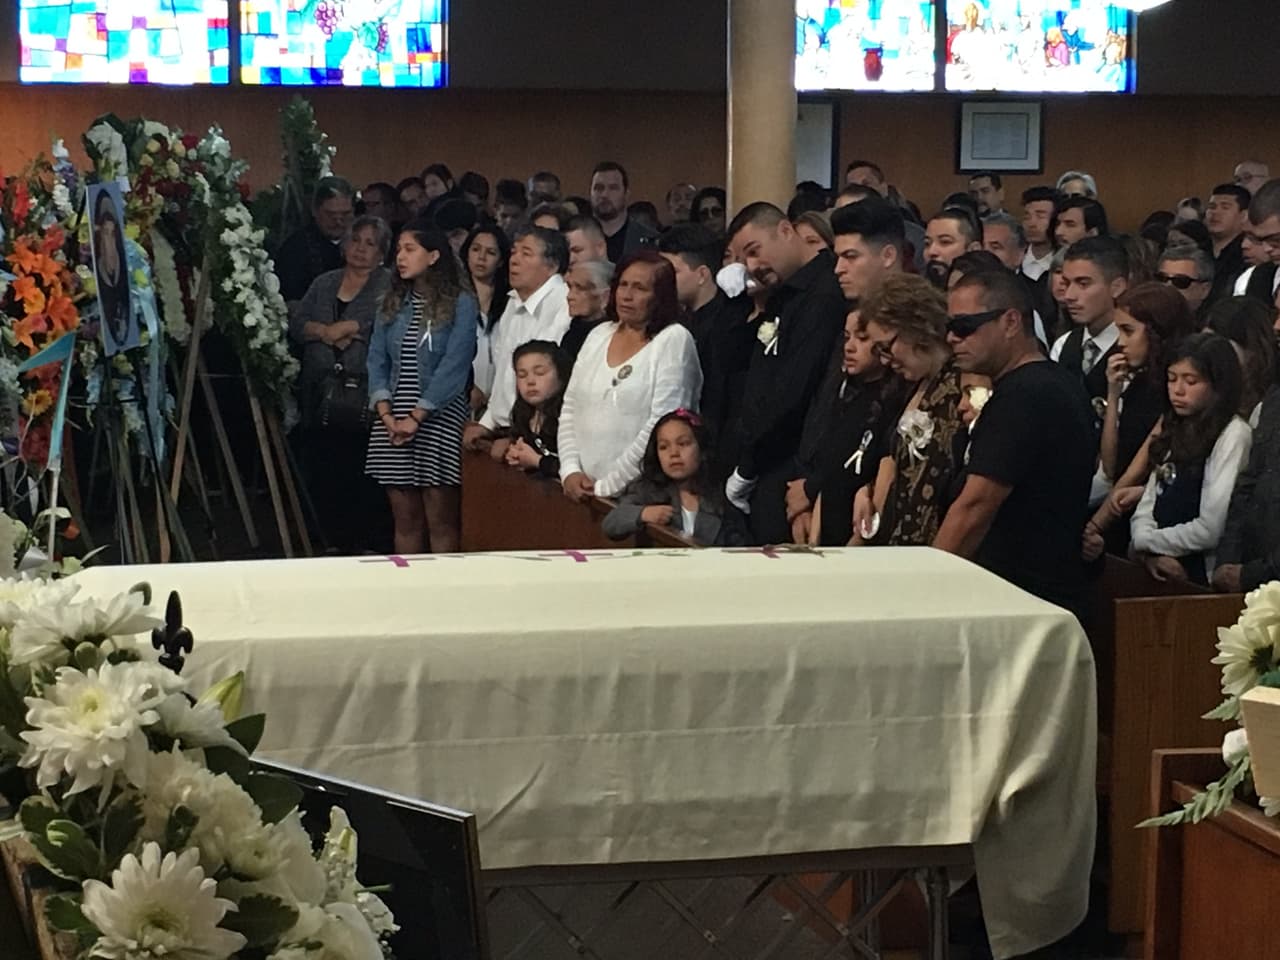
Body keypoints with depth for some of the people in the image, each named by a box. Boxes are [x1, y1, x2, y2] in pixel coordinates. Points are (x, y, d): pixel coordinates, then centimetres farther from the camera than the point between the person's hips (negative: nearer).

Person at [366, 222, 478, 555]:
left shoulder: (461, 305, -4)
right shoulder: (393, 303, 14)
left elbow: (453, 367, -11)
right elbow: (377, 360, 10)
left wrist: (416, 417, -15)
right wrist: (385, 414, -5)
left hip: (437, 418, -5)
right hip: (392, 421, 5)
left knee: (441, 520, -4)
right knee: (404, 518, 8)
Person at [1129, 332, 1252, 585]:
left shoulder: (1234, 436, -7)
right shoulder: (1177, 432, 18)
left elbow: (1211, 529, -14)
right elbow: (1147, 507, 13)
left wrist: (1144, 543, -1)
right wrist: (1151, 555, -7)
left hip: (1202, 579, -7)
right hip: (1161, 572, 7)